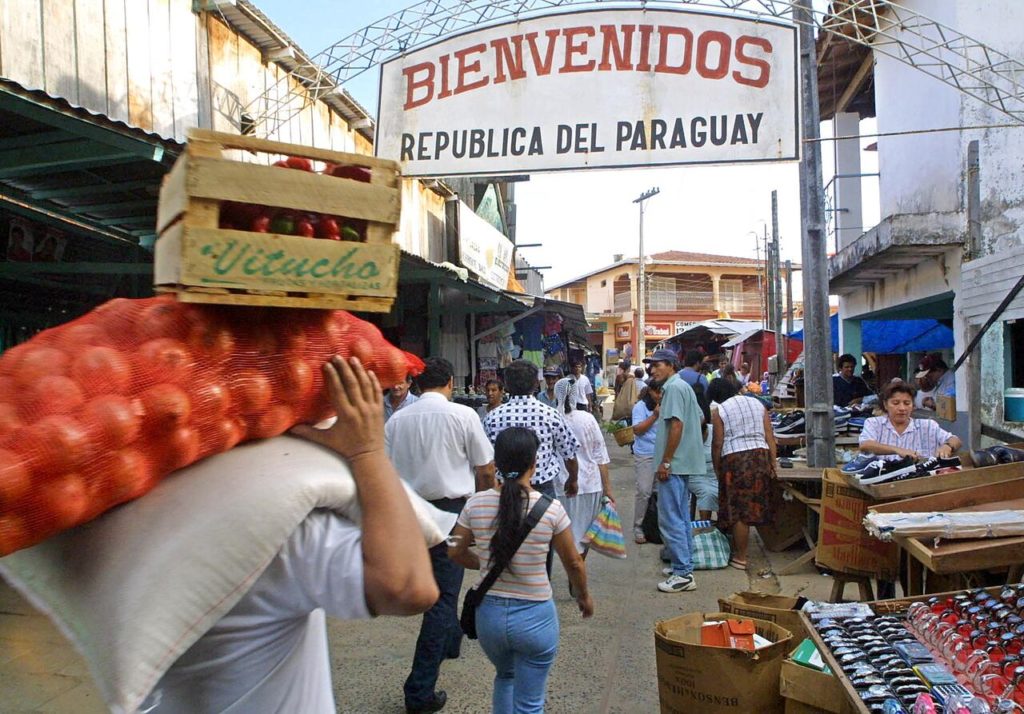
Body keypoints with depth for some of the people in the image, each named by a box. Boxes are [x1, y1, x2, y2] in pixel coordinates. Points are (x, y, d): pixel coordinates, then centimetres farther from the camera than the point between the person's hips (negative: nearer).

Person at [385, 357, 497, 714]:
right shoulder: (463, 415, -9)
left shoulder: (396, 420, 0)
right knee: (444, 592, 1)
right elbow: (486, 470, -3)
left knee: (437, 583, 25)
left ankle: (450, 641, 48)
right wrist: (478, 501, 14)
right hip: (451, 507, -4)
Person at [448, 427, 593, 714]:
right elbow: (573, 563, -3)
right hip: (535, 616, -3)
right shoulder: (551, 509, -15)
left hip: (489, 613, 3)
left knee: (505, 676, 32)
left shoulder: (476, 504, -10)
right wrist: (584, 596, 15)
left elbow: (455, 552, 3)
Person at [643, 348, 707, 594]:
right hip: (685, 462, 11)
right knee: (681, 516, 16)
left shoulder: (673, 387, -14)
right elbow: (700, 418, 23)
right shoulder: (684, 386, 16)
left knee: (670, 519, -7)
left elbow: (676, 425, -21)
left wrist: (665, 461, -20)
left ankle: (683, 574, -4)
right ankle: (685, 564, 24)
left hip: (674, 463, -11)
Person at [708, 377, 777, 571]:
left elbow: (717, 443, -3)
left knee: (738, 510, 0)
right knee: (753, 505, 13)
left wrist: (716, 468, 6)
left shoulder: (719, 411, 0)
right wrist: (773, 463, 8)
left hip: (734, 459, -4)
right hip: (760, 456, 5)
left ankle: (740, 558, 4)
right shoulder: (758, 404, 13)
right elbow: (770, 437, 7)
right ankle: (739, 550, 22)